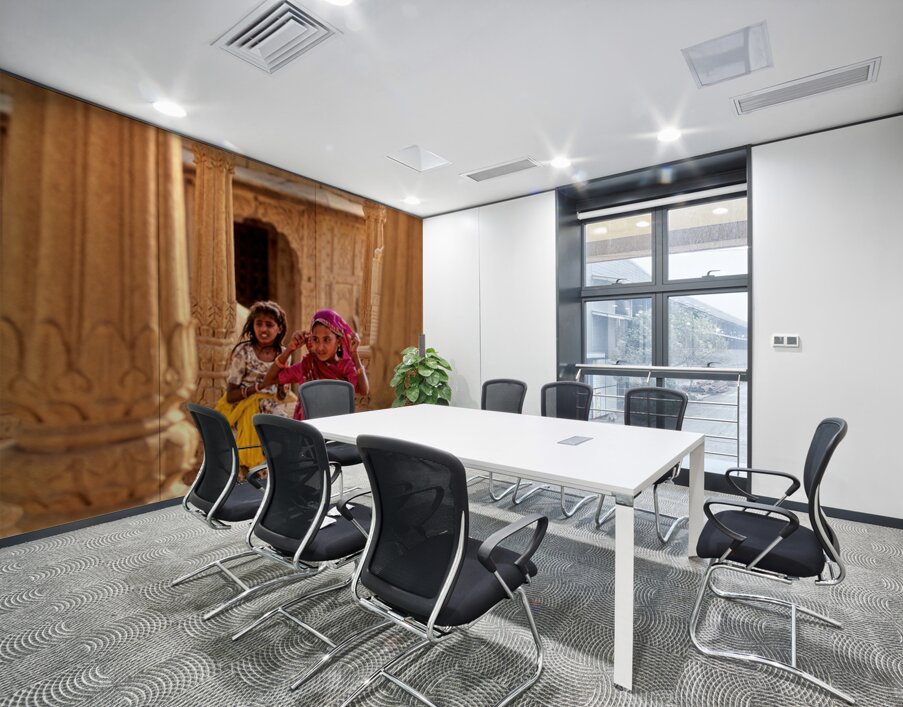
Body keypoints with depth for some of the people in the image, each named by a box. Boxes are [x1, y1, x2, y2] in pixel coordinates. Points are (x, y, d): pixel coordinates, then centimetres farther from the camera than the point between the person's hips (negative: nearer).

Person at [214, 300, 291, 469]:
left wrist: (281, 387, -16)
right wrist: (260, 386, -24)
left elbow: (280, 397, 5)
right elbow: (231, 395, -12)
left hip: (271, 407, 4)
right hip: (246, 407, -4)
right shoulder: (244, 352, -11)